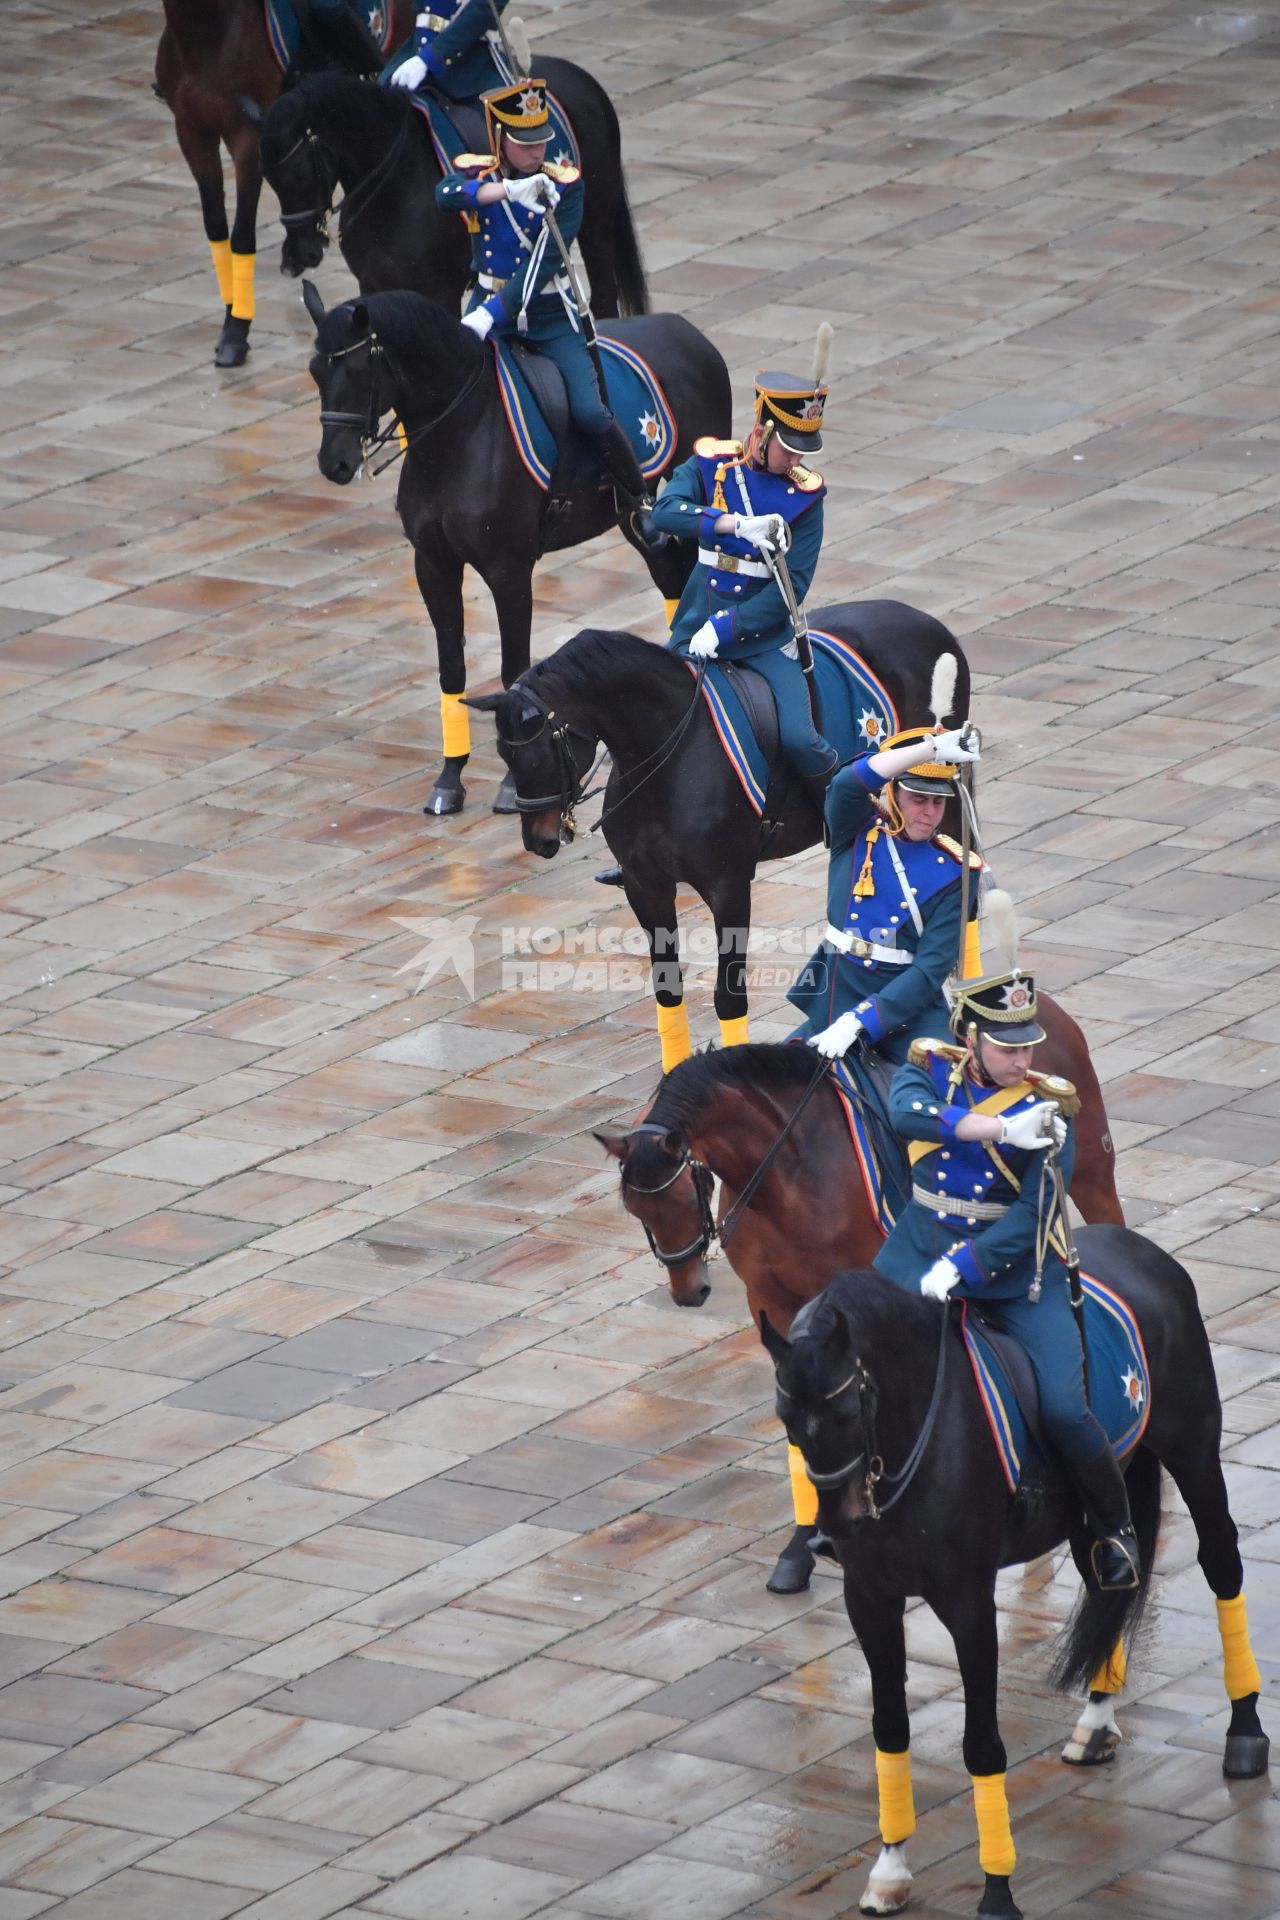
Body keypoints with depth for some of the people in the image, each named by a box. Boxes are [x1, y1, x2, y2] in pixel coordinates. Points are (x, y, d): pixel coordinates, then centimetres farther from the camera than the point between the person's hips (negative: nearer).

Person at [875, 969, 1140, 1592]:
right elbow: (906, 1113, -26)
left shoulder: (1047, 1108, -8)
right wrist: (1003, 1127, -34)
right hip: (920, 1254, 2)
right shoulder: (930, 1069, -2)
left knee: (1064, 1408, -15)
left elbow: (1031, 1217, -15)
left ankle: (1114, 1528, 9)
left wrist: (962, 1266, -26)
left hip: (1014, 1269, -2)